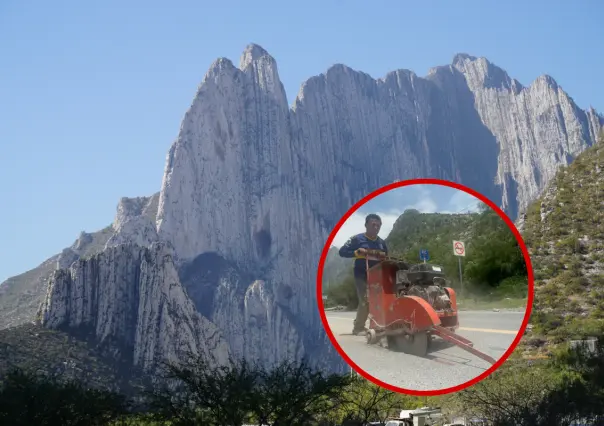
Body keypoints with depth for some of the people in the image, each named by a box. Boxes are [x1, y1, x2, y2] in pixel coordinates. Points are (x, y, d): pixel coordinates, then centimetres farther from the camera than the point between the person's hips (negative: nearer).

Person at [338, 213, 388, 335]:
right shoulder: (357, 239, -3)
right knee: (365, 301, -14)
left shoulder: (382, 243, 13)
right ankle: (358, 327, -4)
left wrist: (384, 257, -1)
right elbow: (342, 251, -7)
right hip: (362, 276, -5)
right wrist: (357, 252, -21)